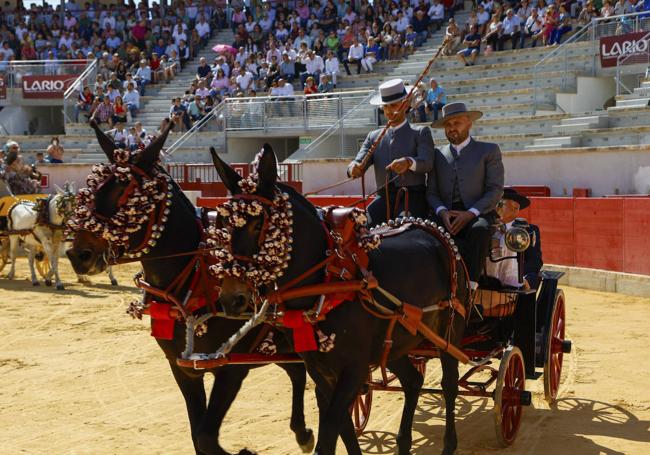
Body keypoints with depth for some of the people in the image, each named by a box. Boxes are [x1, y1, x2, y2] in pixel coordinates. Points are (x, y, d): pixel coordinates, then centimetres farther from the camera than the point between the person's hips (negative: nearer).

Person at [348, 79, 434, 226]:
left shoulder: (421, 133, 9)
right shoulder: (374, 137, 20)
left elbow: (427, 163, -8)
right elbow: (359, 162, 6)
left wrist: (409, 162, -31)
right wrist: (354, 168, -19)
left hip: (413, 198, -3)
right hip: (384, 199, 3)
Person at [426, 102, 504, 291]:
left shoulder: (489, 151, 11)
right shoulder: (438, 155, 20)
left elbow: (495, 190, 0)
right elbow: (431, 192, 13)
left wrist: (470, 213, -14)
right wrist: (442, 212, -10)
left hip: (477, 214, -2)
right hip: (446, 216, 2)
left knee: (479, 230, -39)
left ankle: (470, 286, -39)